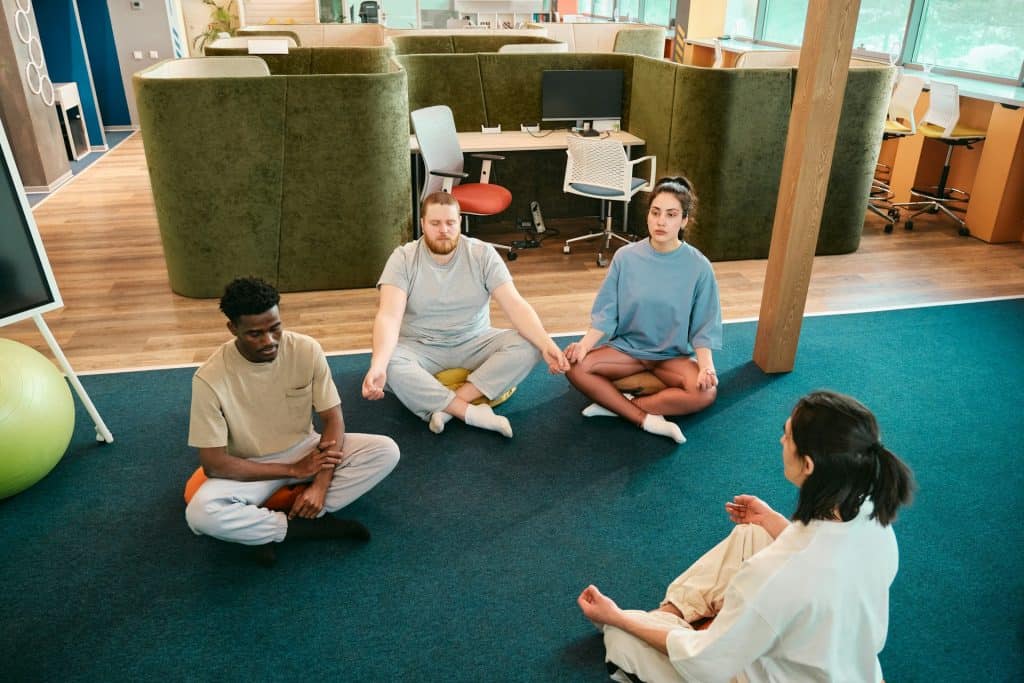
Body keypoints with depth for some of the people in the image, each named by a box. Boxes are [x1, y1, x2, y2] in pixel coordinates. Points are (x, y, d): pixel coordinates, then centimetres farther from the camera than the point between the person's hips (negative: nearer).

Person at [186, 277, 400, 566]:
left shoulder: (307, 350, -17)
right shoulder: (210, 378, -23)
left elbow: (333, 419, -12)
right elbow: (214, 463, -19)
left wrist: (320, 484, -25)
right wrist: (294, 470, -20)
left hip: (306, 449, 3)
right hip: (251, 468, -2)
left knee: (386, 451, -20)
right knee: (201, 513, -33)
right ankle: (310, 525, -15)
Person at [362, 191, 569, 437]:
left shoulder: (483, 254, -6)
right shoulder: (403, 258, -10)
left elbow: (515, 304, -16)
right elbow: (389, 316, -23)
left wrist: (546, 344, -34)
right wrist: (377, 366, -43)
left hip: (473, 344, 2)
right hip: (421, 348, -1)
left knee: (527, 347, -24)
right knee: (391, 366, -34)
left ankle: (445, 406, -24)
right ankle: (474, 414, -25)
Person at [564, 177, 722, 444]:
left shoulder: (699, 267, -11)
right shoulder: (626, 257, -8)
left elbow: (703, 328, -6)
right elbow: (606, 314, -4)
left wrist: (706, 367, -23)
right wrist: (584, 344, -22)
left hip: (674, 354, -1)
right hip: (627, 346, 1)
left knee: (706, 392, -29)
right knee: (576, 366, -24)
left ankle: (615, 405, -18)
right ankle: (647, 420, -21)